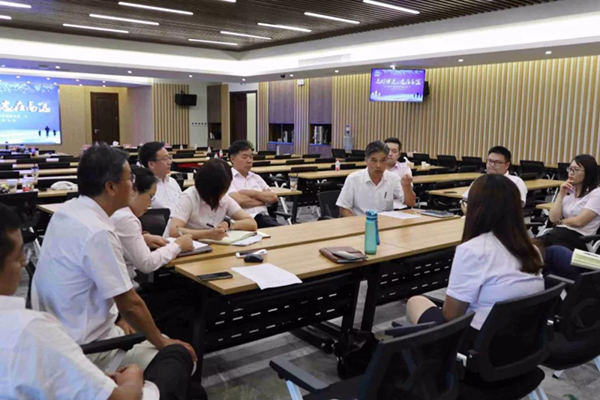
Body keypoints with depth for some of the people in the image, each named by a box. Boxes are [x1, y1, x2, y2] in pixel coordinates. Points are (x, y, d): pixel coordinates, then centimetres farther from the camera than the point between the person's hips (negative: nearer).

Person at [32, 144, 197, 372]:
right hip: (83, 346, -9)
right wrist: (162, 343, -7)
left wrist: (119, 317, 8)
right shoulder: (97, 233, -28)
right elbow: (130, 304, -21)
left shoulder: (68, 211, -1)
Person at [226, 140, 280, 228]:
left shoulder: (256, 177, 23)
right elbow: (239, 201, -12)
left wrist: (254, 193, -3)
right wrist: (263, 199, 4)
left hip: (263, 217, 6)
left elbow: (274, 197, 13)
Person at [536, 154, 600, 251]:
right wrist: (561, 194, 3)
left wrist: (560, 221, 7)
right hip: (557, 233, 5)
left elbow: (579, 221, -11)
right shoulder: (568, 191, 19)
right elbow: (553, 218, 7)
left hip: (578, 239, -5)